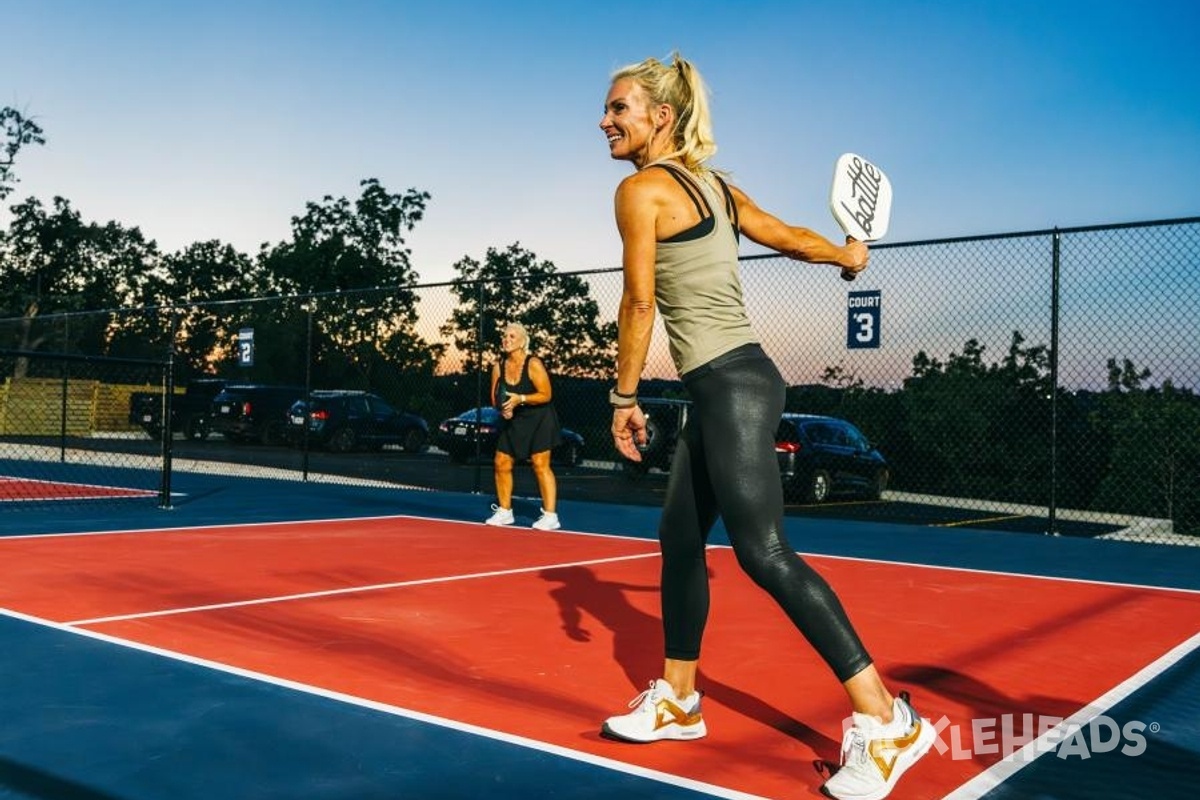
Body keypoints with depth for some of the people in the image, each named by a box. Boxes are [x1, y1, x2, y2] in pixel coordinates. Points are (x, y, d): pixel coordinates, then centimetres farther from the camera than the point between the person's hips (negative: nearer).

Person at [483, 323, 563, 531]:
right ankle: (505, 512, 19)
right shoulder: (499, 366, 3)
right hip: (513, 422, 6)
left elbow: (546, 395, -18)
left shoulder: (533, 364, -15)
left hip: (538, 420, -6)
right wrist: (503, 408, -12)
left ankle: (550, 516, -8)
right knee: (501, 464, 4)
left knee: (540, 465, -11)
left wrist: (520, 399, -28)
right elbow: (495, 397, 10)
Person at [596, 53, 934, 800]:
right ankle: (677, 700, 28)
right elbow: (788, 235, 23)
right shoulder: (713, 184, 14)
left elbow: (639, 302, -11)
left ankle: (886, 719, -7)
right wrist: (848, 255, 41)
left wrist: (625, 396, -4)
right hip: (722, 388, 10)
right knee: (680, 541, 15)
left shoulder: (642, 189, -9)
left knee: (765, 552, -12)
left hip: (733, 385, -10)